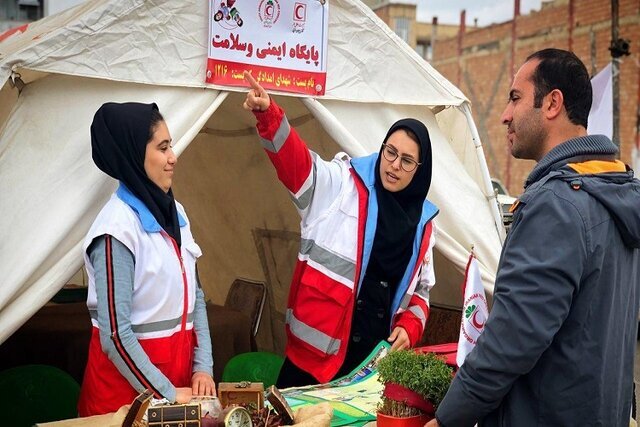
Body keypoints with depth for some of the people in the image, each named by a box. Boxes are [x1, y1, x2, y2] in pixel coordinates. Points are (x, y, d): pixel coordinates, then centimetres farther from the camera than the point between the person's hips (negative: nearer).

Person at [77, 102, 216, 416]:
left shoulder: (174, 211, 3)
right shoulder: (118, 227, -20)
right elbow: (115, 335, -21)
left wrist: (203, 367, 0)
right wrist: (167, 393, -14)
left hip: (178, 361, 7)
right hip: (128, 378, -7)